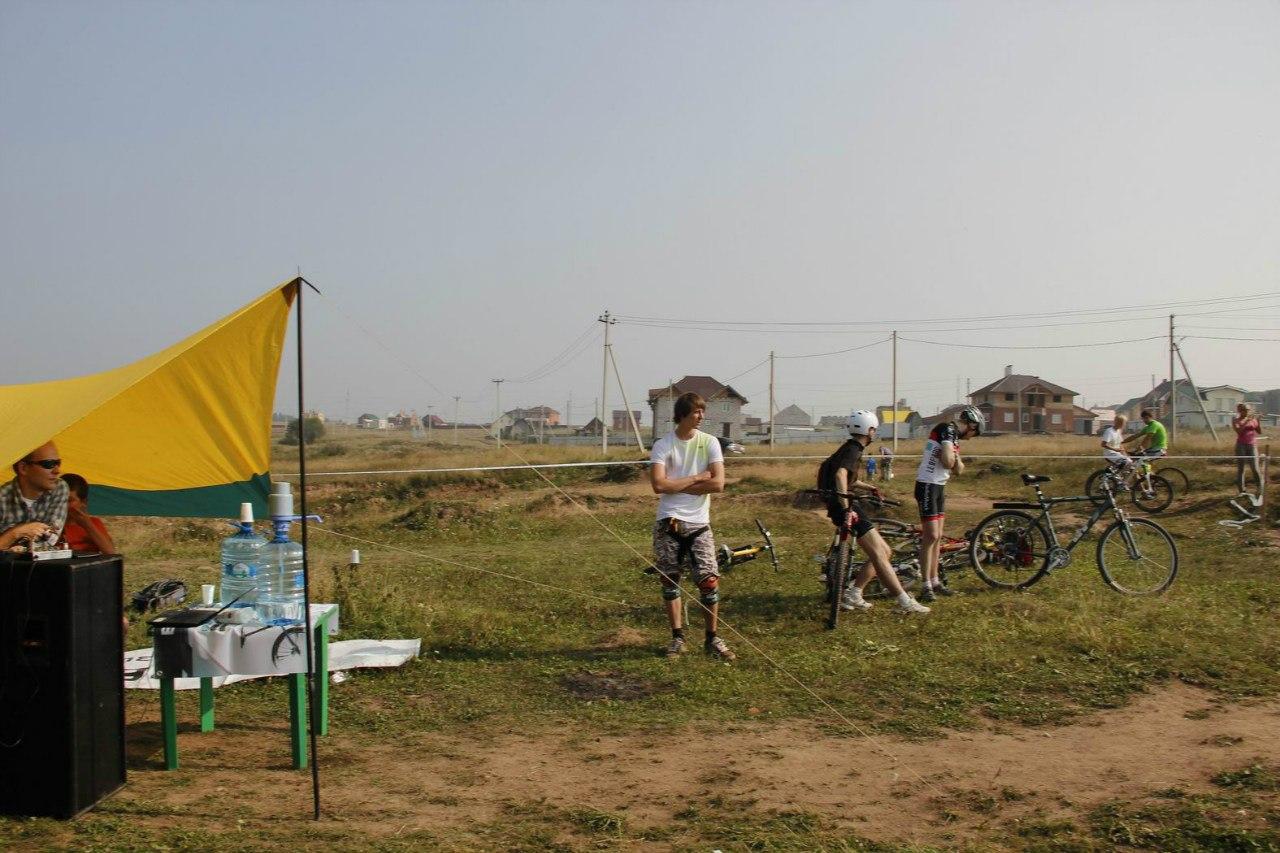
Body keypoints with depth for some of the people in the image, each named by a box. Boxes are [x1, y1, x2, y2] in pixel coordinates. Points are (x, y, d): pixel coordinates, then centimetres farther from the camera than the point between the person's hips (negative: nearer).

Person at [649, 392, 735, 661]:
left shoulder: (709, 442, 1)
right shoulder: (662, 445, -2)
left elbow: (718, 484, -10)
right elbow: (658, 485, -15)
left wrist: (677, 486, -10)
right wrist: (697, 478, -11)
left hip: (699, 523, 0)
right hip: (668, 523, 0)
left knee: (709, 580, -5)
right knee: (670, 580, 6)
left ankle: (712, 639, 9)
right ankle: (677, 638, 18)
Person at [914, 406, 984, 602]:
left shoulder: (954, 436, 17)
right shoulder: (947, 429, -13)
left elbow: (959, 470, 12)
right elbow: (947, 461, -24)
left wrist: (954, 459, -8)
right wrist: (953, 457, -3)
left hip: (938, 487, 10)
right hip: (928, 486, -10)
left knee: (937, 537, 13)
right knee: (930, 536, -10)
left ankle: (934, 581, 21)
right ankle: (925, 586, -7)